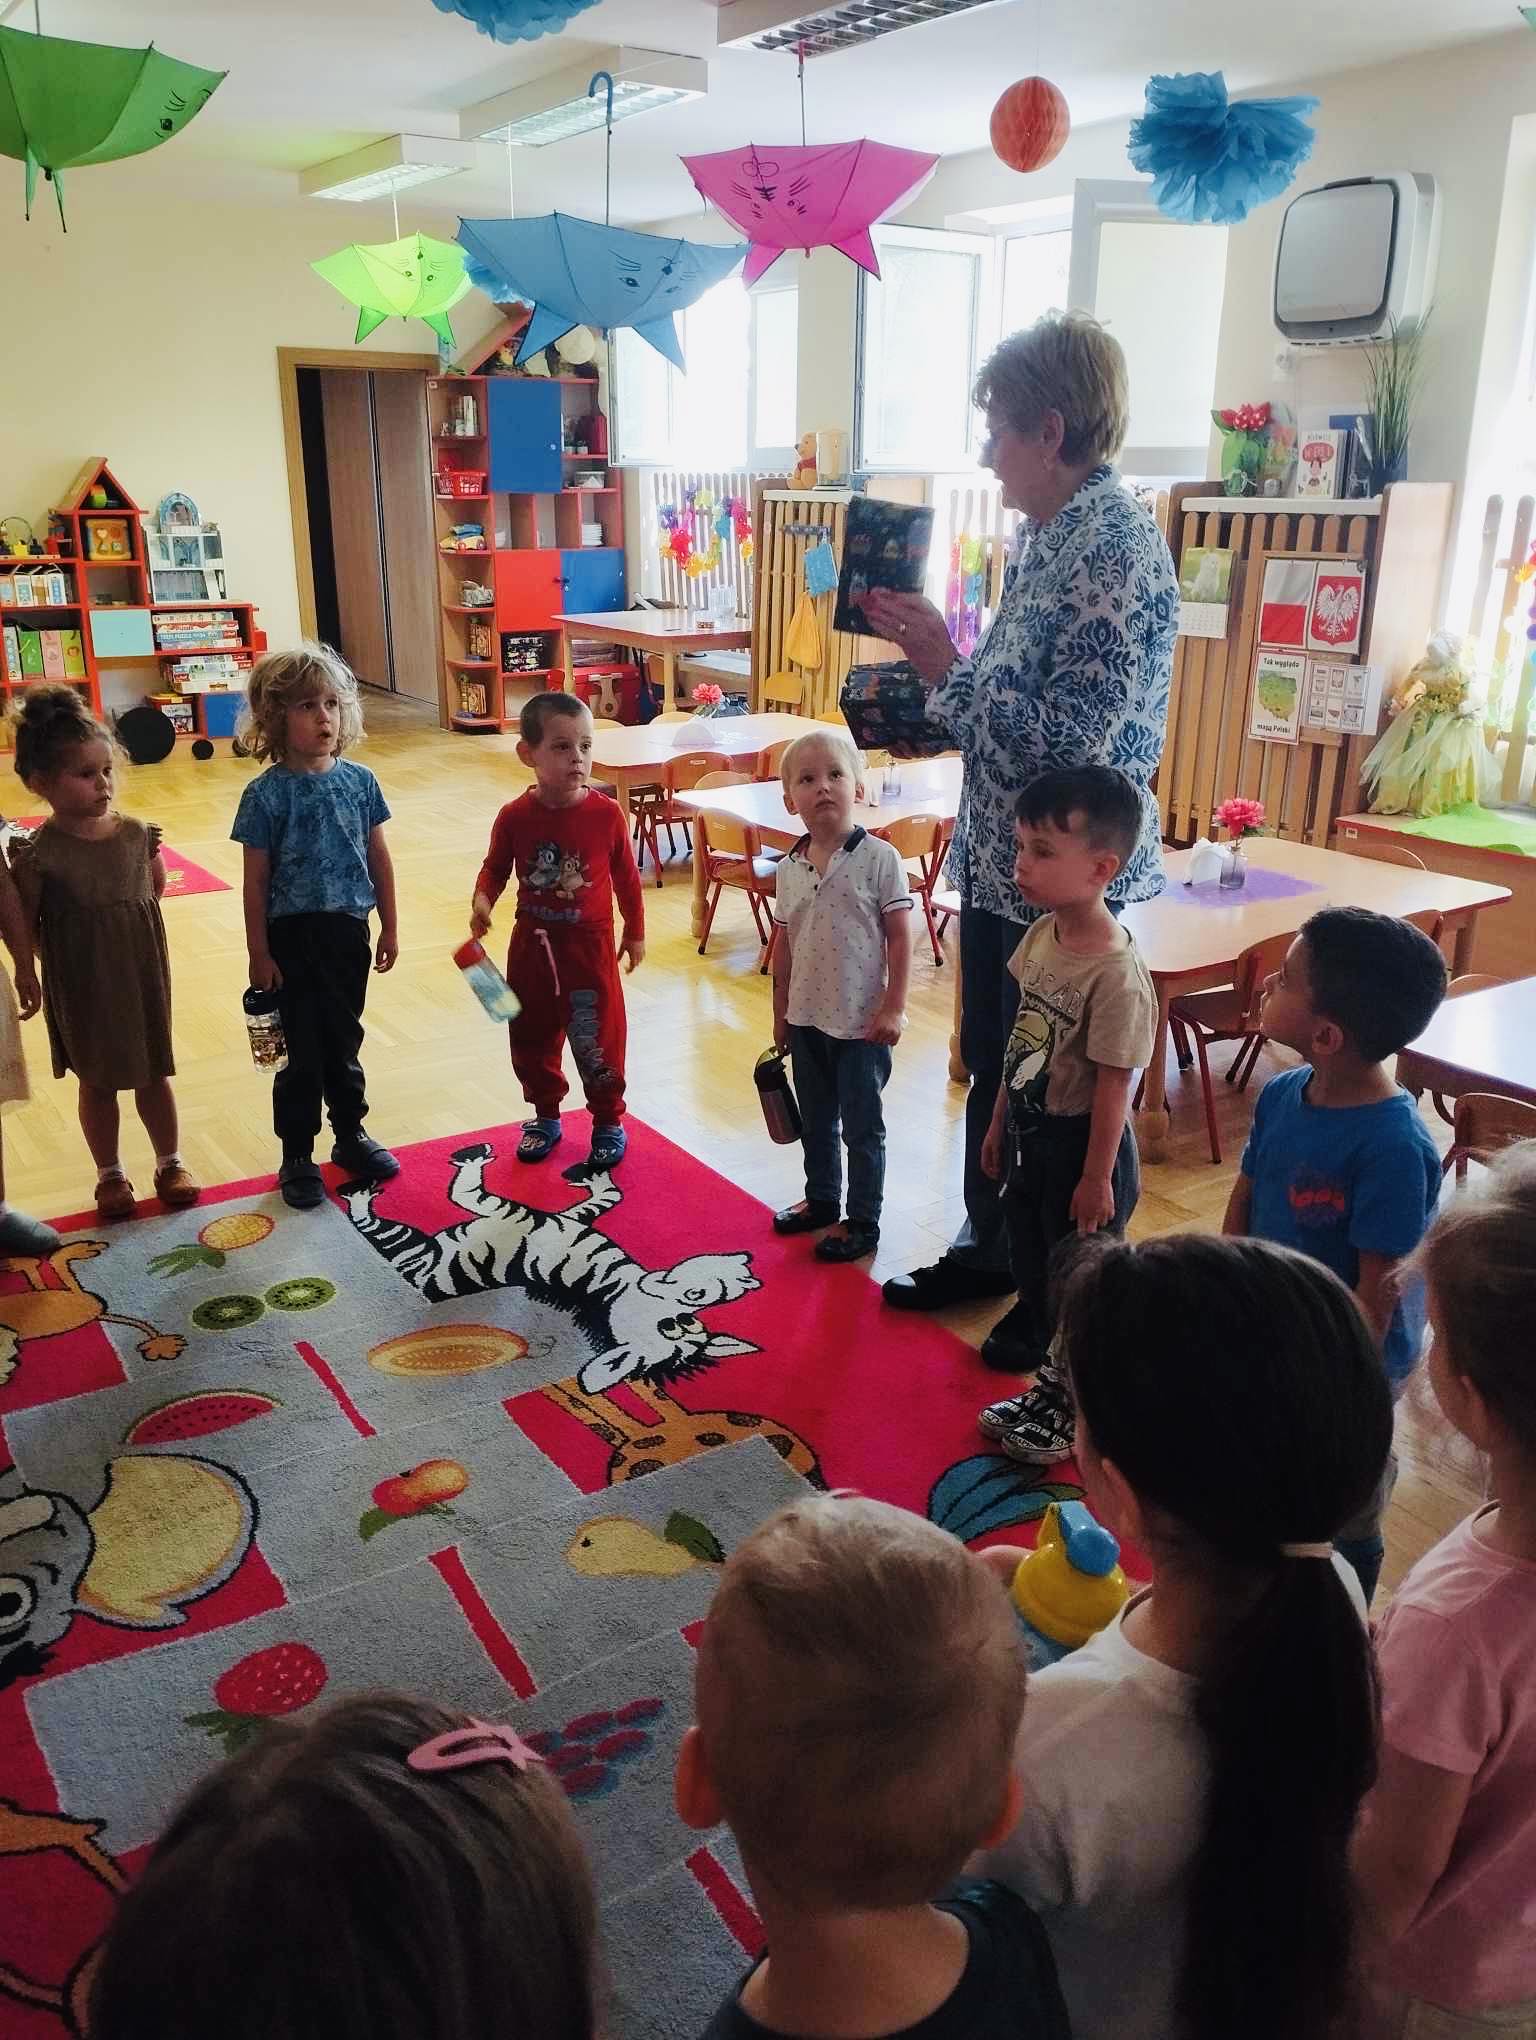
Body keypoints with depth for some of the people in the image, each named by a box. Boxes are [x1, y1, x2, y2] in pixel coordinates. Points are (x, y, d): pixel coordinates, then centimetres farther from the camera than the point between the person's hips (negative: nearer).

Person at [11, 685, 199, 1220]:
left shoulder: (136, 833, -7)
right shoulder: (39, 855, -17)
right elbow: (26, 928, -10)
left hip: (143, 975, 3)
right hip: (83, 988, -3)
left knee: (153, 1074, 15)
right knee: (97, 1082, 13)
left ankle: (170, 1164, 32)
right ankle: (110, 1175, 31)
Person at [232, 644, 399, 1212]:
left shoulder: (360, 781, 0)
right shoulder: (266, 794, -11)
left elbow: (379, 859, 7)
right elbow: (256, 881, -8)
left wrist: (389, 927, 9)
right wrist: (258, 953, -7)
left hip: (349, 930, 4)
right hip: (294, 935, -3)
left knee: (344, 1043, 17)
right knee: (305, 1052, 5)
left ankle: (351, 1136, 34)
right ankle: (297, 1157, 20)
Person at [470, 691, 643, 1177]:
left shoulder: (606, 814, -11)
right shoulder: (515, 817, -9)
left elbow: (626, 876, 0)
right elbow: (495, 868, 5)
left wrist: (635, 932, 8)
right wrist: (482, 901, -16)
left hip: (590, 946, -2)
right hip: (532, 947, 2)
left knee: (597, 1042, 5)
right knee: (532, 1038, 15)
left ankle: (609, 1122, 24)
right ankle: (545, 1117, 36)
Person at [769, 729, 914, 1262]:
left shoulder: (879, 859, -13)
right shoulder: (788, 869, 1)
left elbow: (899, 938, -10)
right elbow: (784, 944, 9)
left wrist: (893, 1007, -13)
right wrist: (781, 1014, 12)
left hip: (862, 1022, -5)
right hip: (806, 1019, 5)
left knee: (862, 1127, 8)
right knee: (815, 1121, 21)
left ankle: (863, 1222, 22)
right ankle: (821, 1200, 40)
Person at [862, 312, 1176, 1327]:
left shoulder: (1117, 547, -21)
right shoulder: (1049, 534, 8)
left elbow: (1070, 742, -27)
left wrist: (946, 668, -21)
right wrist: (932, 663, 3)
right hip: (1002, 864, 9)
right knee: (994, 1072, 21)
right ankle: (991, 1252, 40)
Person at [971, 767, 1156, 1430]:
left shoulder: (1116, 974, -27)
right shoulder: (1041, 936, -2)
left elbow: (1113, 1083, -21)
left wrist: (1097, 1178, -15)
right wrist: (1000, 1123, 14)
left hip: (1080, 1143, -8)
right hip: (1030, 1135, 8)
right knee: (1033, 1263, 22)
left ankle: (1075, 1410, 32)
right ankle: (1049, 1388, 43)